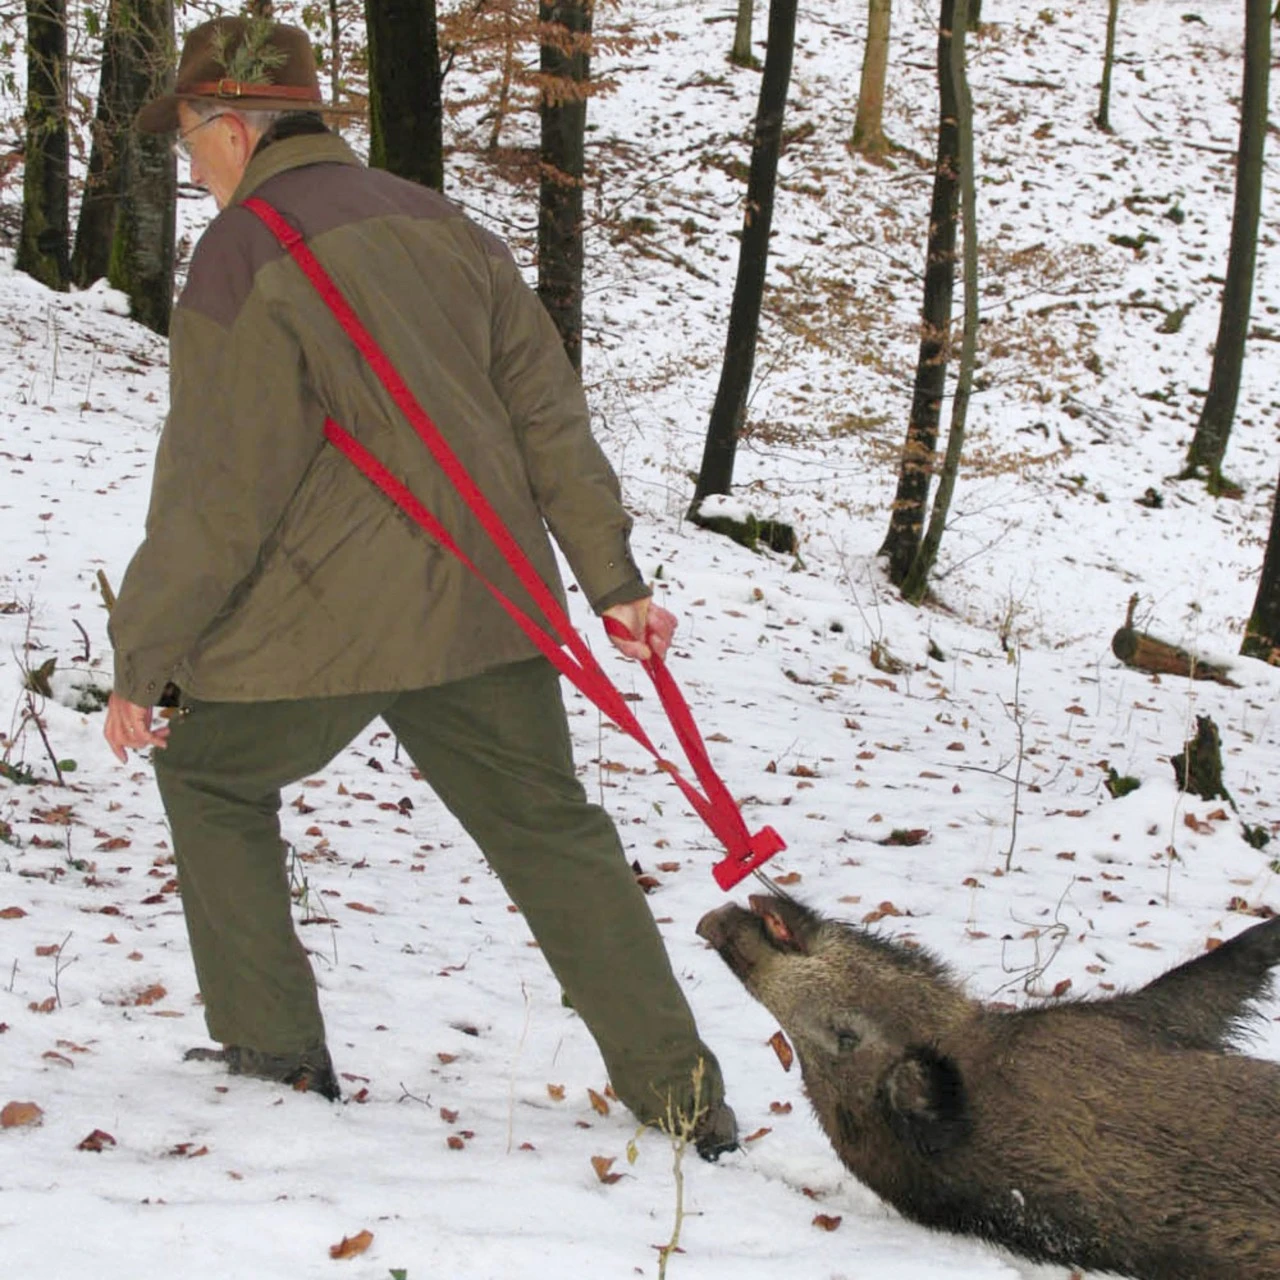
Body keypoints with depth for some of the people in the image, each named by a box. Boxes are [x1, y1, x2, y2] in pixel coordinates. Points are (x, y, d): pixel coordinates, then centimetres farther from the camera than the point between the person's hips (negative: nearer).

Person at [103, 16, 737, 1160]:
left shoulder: (243, 259, -11)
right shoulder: (446, 230, 10)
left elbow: (215, 495, -14)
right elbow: (549, 415, 11)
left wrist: (141, 661, -6)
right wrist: (611, 579, 16)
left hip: (316, 617, -6)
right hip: (488, 606, 6)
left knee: (210, 777, 19)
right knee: (552, 830, 10)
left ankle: (273, 1048, 19)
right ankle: (681, 1090, 9)